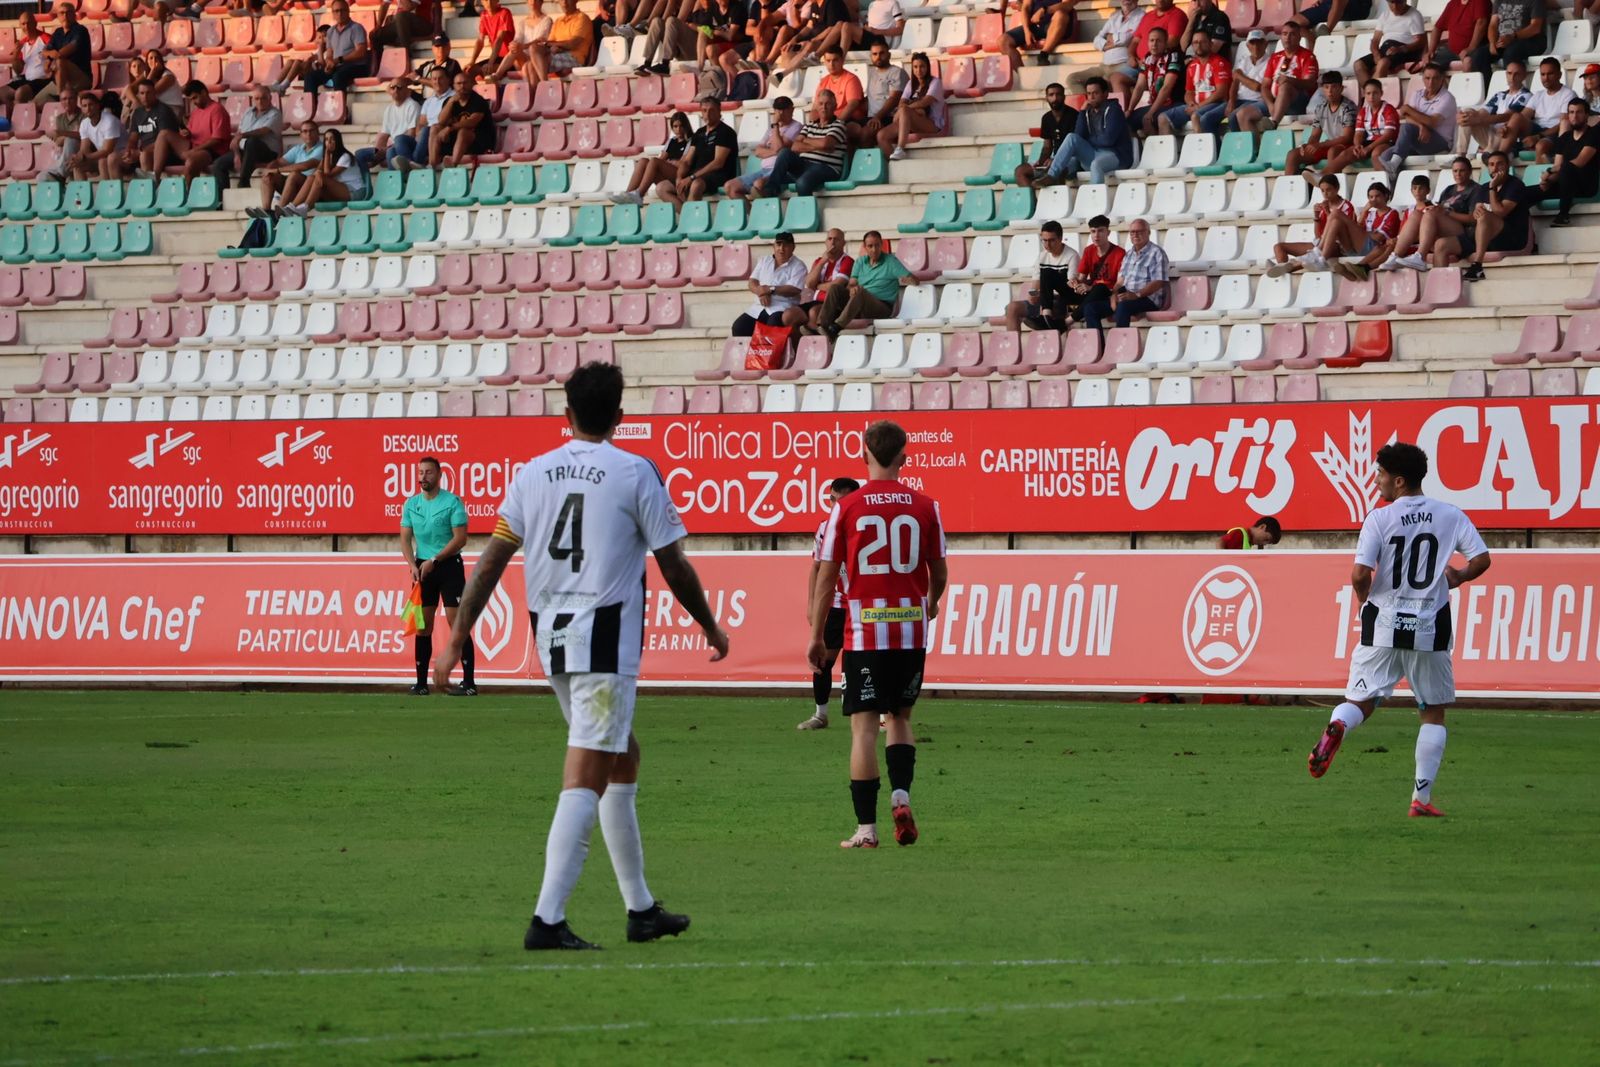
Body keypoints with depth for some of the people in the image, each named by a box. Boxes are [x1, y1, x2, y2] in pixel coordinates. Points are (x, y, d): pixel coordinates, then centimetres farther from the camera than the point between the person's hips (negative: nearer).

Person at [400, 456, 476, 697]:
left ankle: (469, 682, -10)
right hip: (423, 568, 5)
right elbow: (405, 538, 9)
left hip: (449, 566, -5)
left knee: (457, 624, -9)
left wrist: (434, 561, -16)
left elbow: (460, 538, -12)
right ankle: (421, 683, 9)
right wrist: (412, 565, -8)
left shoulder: (452, 502, -8)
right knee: (422, 627, 5)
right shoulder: (411, 504, 8)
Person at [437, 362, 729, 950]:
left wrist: (457, 637, 10)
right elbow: (674, 569, -2)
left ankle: (641, 907, 26)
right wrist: (711, 627, 13)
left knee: (623, 757, 20)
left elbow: (490, 562, 6)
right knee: (586, 778, -7)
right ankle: (547, 919, -16)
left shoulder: (532, 474, 8)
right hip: (605, 639, -6)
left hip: (550, 637, 6)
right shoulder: (635, 473, -5)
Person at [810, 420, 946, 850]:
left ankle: (866, 827, -4)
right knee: (900, 717, 19)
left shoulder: (846, 508, -3)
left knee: (864, 725, 0)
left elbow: (826, 576, -2)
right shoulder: (924, 507, 2)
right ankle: (901, 794, -3)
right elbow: (939, 572, 9)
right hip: (911, 630, 2)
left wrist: (817, 637, 6)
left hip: (864, 632, -2)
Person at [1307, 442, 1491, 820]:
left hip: (1383, 624, -1)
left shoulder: (1379, 519, -6)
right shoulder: (1449, 515, 1)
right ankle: (1422, 798, 8)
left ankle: (1338, 727, -29)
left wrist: (1365, 598, 8)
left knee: (1359, 702, 8)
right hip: (1429, 628, 1)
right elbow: (1482, 559, -4)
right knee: (1433, 713, 14)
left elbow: (1359, 574, -14)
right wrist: (1457, 577, 17)